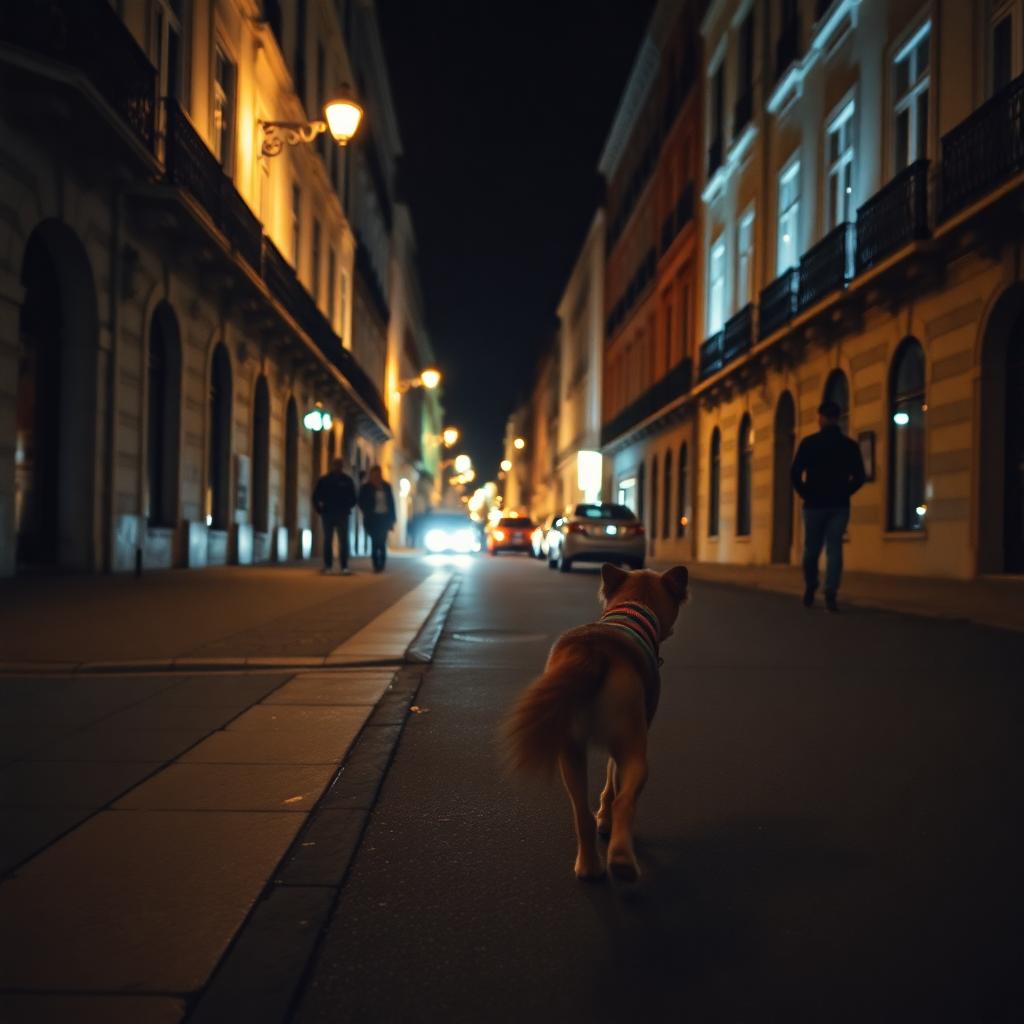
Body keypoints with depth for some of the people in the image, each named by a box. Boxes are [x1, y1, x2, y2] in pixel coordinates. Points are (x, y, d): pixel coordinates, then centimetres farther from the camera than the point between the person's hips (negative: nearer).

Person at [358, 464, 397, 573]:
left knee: (382, 542, -1)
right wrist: (367, 514, -9)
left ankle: (382, 565, 6)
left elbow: (391, 502, 8)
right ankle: (376, 565, -5)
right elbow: (362, 503, 2)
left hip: (384, 517, 2)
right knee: (375, 542, -7)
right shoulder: (366, 488, 1)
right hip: (373, 518, -2)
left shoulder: (386, 486, 8)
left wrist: (392, 517, 4)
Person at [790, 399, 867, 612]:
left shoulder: (809, 443, -4)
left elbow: (795, 474, -9)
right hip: (839, 506, 1)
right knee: (834, 549, -1)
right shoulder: (850, 445, 3)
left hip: (814, 505, -1)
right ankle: (831, 593, -15)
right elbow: (859, 477, 1)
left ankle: (810, 590, 21)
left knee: (811, 549, 12)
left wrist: (805, 494, 5)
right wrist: (843, 493, 11)